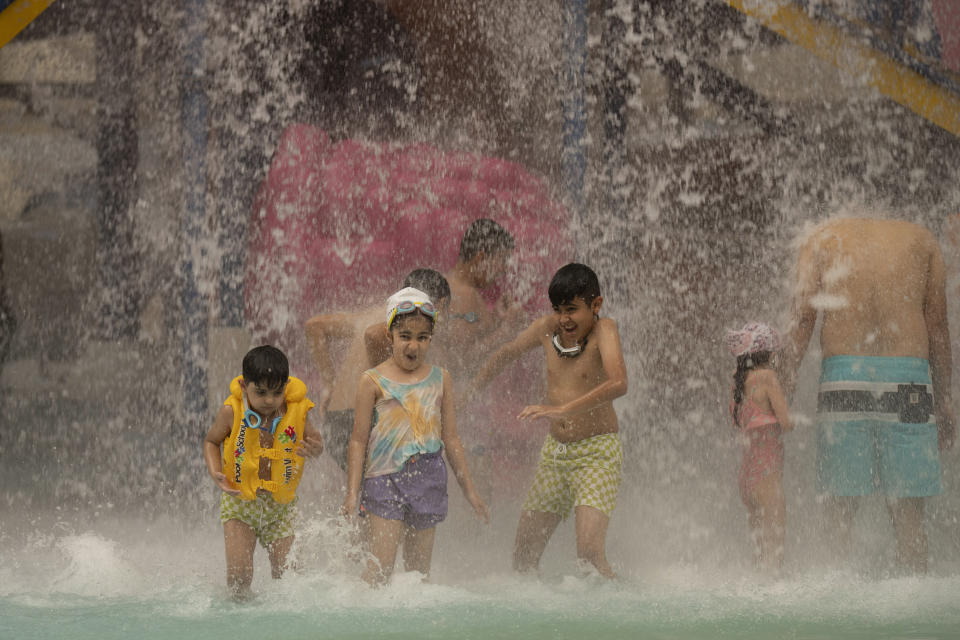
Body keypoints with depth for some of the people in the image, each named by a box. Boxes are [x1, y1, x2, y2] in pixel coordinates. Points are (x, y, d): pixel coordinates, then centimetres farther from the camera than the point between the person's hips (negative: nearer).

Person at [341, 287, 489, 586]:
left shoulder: (439, 380, 9)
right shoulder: (373, 381, -1)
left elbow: (451, 438, 15)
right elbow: (359, 440, 1)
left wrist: (469, 490, 17)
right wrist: (352, 492, -4)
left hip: (428, 480, 3)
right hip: (385, 479, -3)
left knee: (419, 567, 7)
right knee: (380, 566, -11)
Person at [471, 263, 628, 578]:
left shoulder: (603, 330, -16)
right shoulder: (547, 328, 1)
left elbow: (618, 384, -34)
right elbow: (506, 354, 22)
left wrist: (563, 409, -41)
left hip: (597, 453, -6)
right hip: (554, 451, 6)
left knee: (589, 551, -23)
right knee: (523, 556, 7)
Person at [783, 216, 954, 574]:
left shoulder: (823, 239, 13)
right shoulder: (921, 239, 16)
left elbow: (803, 317, 2)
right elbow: (938, 329, 12)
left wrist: (787, 378, 1)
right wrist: (944, 402, 15)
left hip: (844, 377, -1)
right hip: (909, 377, 1)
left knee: (839, 511, 2)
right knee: (907, 515, 4)